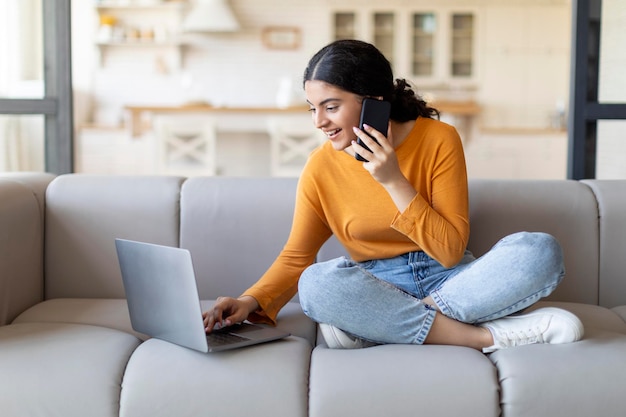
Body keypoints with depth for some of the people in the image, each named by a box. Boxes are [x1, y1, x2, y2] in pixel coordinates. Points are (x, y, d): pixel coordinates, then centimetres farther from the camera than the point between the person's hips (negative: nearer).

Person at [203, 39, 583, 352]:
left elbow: (451, 251, -12)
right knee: (316, 283, -33)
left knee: (541, 251, -27)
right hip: (377, 287, 0)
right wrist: (252, 301, -15)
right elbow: (296, 258, 3)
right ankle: (485, 337, -26)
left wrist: (393, 181, -21)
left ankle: (374, 327, -27)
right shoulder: (321, 167, -4)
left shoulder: (438, 139, -10)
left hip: (448, 279, 0)